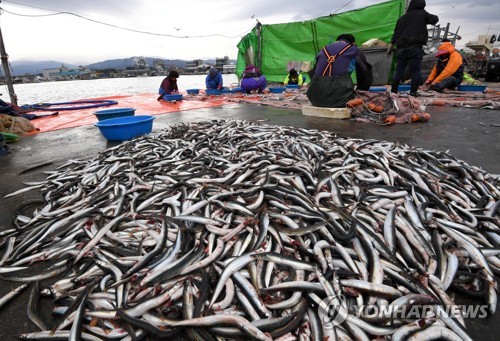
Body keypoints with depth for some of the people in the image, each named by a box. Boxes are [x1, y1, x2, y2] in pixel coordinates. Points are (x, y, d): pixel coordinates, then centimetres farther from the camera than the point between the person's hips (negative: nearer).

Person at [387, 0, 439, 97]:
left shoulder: (402, 18, 18)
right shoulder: (422, 14, 6)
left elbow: (395, 34, 16)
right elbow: (435, 19, 17)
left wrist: (391, 47, 18)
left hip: (402, 48, 4)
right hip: (415, 48, -4)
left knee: (399, 70, 5)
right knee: (415, 70, -2)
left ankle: (393, 91, 5)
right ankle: (413, 91, -6)